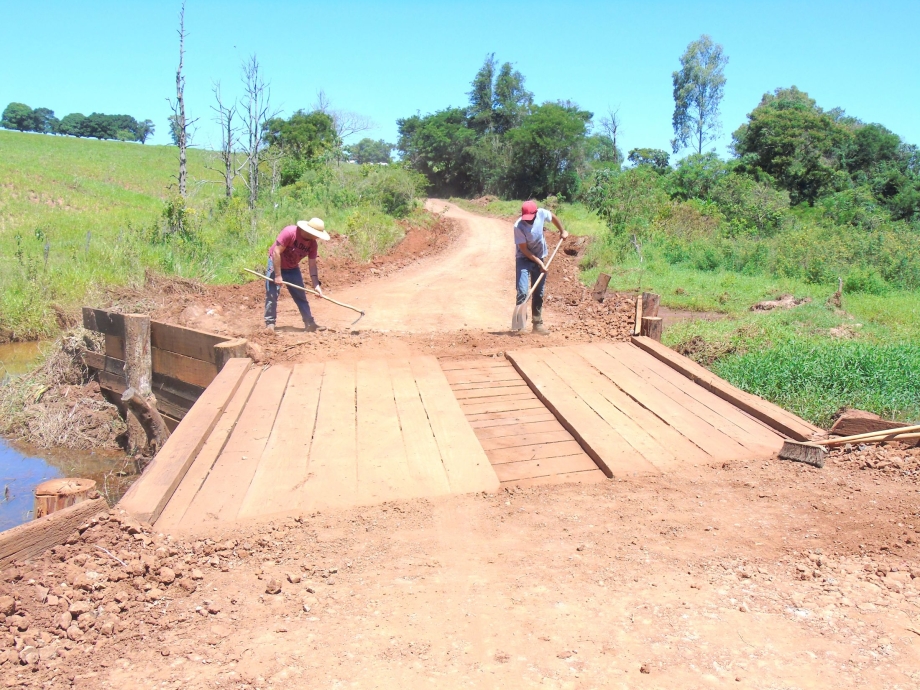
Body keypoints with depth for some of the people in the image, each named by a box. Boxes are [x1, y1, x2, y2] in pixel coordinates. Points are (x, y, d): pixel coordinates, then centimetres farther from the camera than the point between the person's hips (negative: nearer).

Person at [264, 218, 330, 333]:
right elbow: (276, 252, -28)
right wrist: (278, 275, -27)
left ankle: (310, 323, 8)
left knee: (301, 296, 5)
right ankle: (270, 323, 0)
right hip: (276, 264, -5)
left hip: (293, 268, 5)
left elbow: (312, 265, -8)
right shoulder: (289, 232, -30)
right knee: (272, 295, -9)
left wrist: (316, 285, -17)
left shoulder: (313, 244, -13)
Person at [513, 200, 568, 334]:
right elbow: (523, 249, -21)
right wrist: (539, 262, -21)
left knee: (539, 293, 8)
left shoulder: (542, 213, -16)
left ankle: (537, 324, 17)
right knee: (522, 292, -18)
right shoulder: (518, 226, -26)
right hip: (524, 259, -4)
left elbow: (553, 217, 9)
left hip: (539, 258, 4)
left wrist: (562, 231, 16)